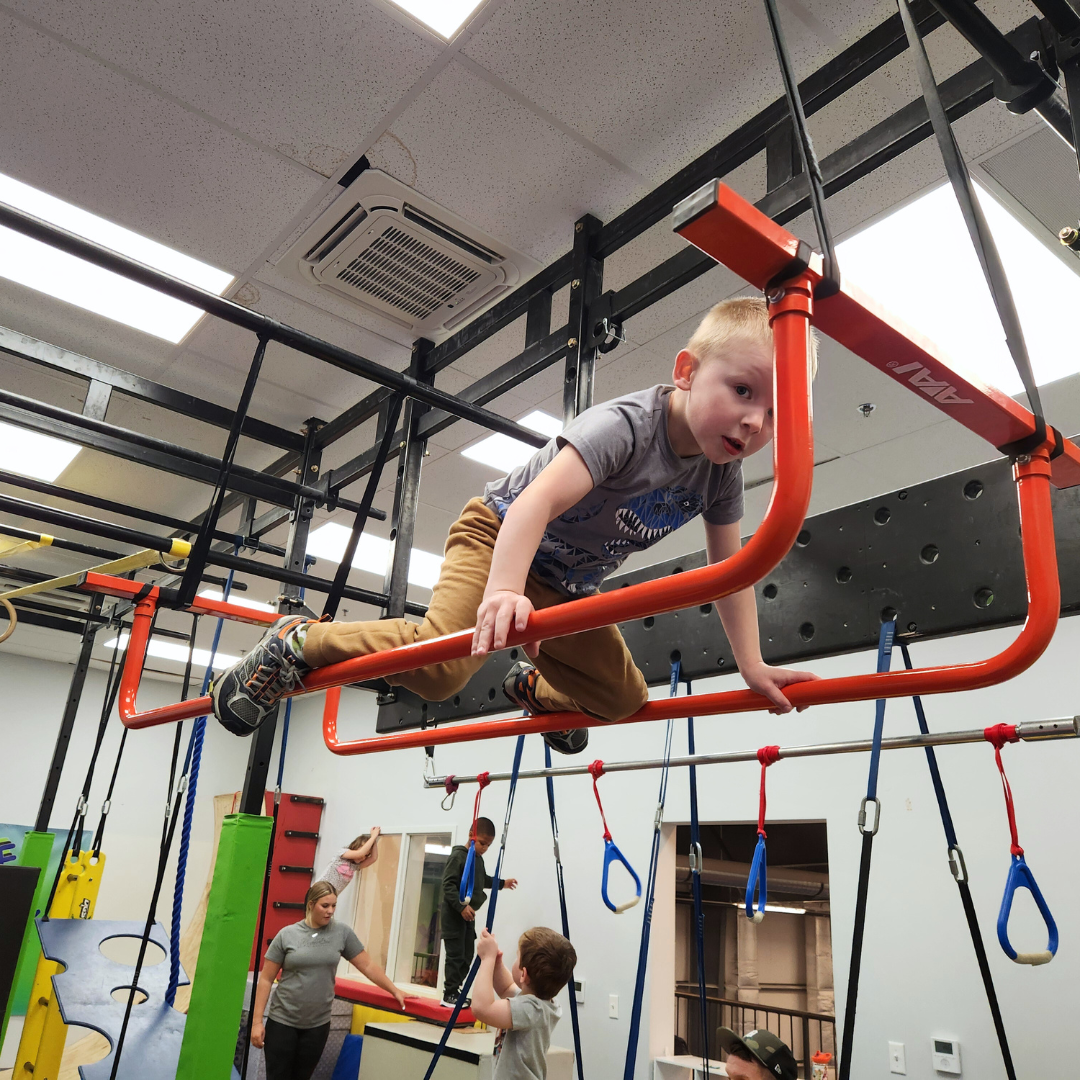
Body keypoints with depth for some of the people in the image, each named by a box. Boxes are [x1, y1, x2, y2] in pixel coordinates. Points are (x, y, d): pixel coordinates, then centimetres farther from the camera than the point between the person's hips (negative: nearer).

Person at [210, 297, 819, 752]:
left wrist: (752, 664, -3)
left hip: (568, 589, 7)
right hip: (501, 535, -7)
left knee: (624, 699, 5)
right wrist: (505, 589, -55)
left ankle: (534, 689, 37)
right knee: (442, 661, -29)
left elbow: (731, 568, 0)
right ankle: (299, 644, -6)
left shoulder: (722, 470, -9)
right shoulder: (626, 424, -30)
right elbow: (536, 501, -41)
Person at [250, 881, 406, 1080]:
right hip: (282, 1022, -1)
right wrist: (257, 1021, -4)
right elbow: (266, 980, -1)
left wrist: (395, 991, 0)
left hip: (318, 1025, 1)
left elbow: (368, 966, 3)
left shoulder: (342, 932, -2)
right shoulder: (287, 934, -5)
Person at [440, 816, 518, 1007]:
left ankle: (455, 992, 19)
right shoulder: (458, 856, -15)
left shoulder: (479, 859, 10)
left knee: (467, 955, 10)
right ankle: (449, 995, 2)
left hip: (469, 915, 9)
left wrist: (502, 883, 20)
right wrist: (461, 906, -27)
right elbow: (448, 884, -21)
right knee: (456, 955, -6)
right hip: (454, 914, -8)